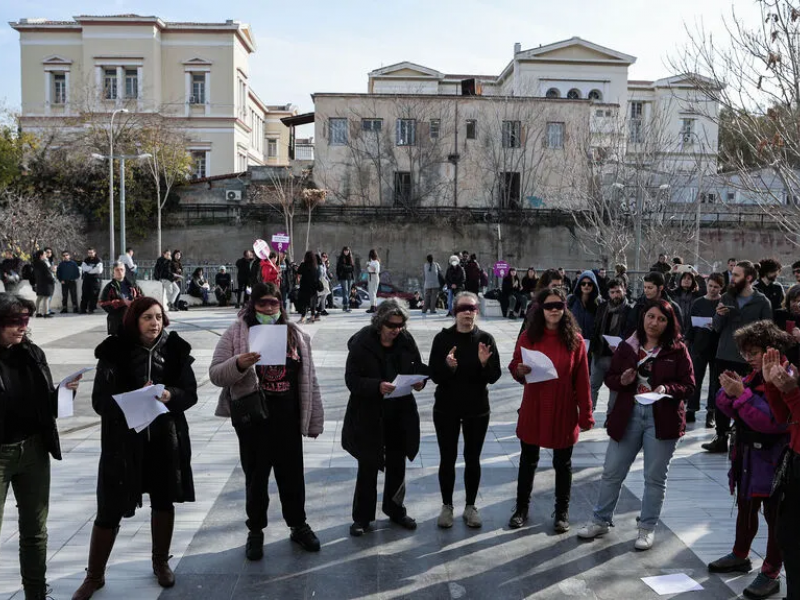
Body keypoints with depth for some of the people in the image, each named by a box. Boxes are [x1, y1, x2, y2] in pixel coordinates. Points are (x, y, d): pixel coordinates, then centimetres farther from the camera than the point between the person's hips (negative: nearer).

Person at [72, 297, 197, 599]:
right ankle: (94, 576, 25)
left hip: (166, 439, 2)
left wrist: (170, 395, -22)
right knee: (110, 509, 5)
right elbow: (99, 400, -10)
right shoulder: (114, 351, -8)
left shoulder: (175, 349, -3)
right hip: (123, 440, -2)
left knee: (164, 502, 15)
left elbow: (190, 393, -1)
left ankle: (161, 562, 37)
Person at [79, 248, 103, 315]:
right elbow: (84, 268, -3)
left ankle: (91, 309, 1)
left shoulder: (98, 261, 0)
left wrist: (88, 269, -6)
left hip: (95, 280, -3)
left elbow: (99, 270, -13)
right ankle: (83, 309, 3)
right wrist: (93, 268, -11)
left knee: (94, 295, -5)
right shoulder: (85, 260, 13)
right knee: (85, 294, 0)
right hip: (86, 279, 3)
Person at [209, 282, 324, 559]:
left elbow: (308, 380, 7)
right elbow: (215, 374, -7)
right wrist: (239, 364, -28)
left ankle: (298, 525, 33)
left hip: (287, 419, 2)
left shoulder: (296, 335, 4)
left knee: (292, 474, 14)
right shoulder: (236, 333, -4)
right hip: (252, 419, -2)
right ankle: (255, 531, 30)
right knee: (256, 476, 11)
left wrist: (314, 420, 6)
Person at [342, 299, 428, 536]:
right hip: (368, 414, -4)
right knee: (368, 466, 5)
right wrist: (377, 386, -33)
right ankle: (362, 517, 22)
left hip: (400, 413, 4)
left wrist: (420, 380, -15)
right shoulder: (362, 342, -15)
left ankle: (395, 509, 37)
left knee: (397, 463, 18)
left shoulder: (406, 340, -3)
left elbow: (419, 367, 7)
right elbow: (352, 379, -17)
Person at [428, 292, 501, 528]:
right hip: (446, 408, -1)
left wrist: (484, 363, -25)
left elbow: (494, 376, -5)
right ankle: (447, 506, 24)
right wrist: (448, 366, -28)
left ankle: (470, 506, 26)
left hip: (477, 409, 1)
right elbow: (434, 375, -9)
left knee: (473, 460, 11)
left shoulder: (485, 339, -4)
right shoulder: (443, 338, -7)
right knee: (447, 459, 8)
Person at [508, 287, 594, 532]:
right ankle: (521, 509, 29)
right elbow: (514, 366, 6)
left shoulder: (575, 339, -6)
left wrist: (586, 414, -5)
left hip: (563, 410, -1)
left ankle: (562, 512, 28)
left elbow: (582, 380, -5)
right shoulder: (528, 337, -3)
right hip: (533, 409, 1)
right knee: (528, 460, 13)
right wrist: (519, 370, -19)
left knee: (563, 463, 11)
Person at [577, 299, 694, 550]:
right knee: (612, 472, 10)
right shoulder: (627, 347, 4)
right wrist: (622, 381, -13)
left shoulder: (677, 350, -3)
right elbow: (610, 378, 8)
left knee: (655, 477, 10)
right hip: (628, 416, 3)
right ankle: (601, 521, 26)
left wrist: (667, 389, -22)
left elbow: (688, 386, -4)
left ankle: (647, 528, 26)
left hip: (662, 419, -2)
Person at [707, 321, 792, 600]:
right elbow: (730, 410, 8)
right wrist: (729, 392, -12)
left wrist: (742, 393, -30)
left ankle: (771, 573, 16)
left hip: (772, 459, -8)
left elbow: (773, 421, -28)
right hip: (747, 454, 8)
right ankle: (740, 556, 37)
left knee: (774, 515, 4)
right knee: (745, 507, 21)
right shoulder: (755, 376, 6)